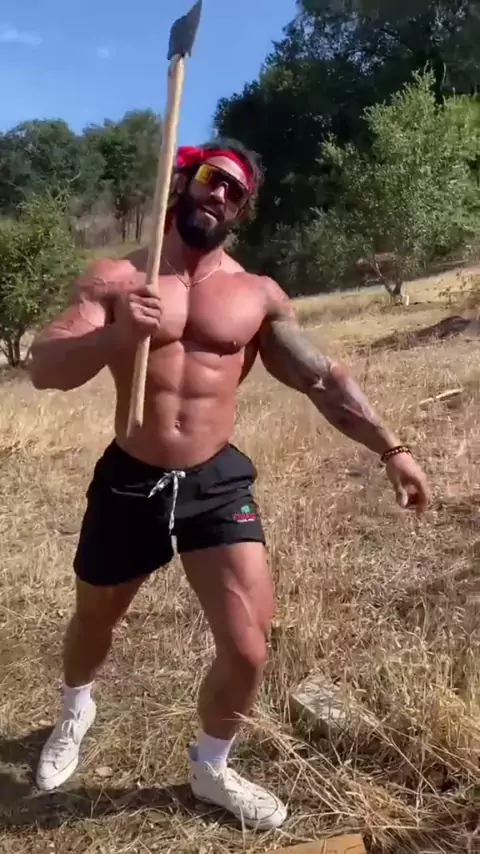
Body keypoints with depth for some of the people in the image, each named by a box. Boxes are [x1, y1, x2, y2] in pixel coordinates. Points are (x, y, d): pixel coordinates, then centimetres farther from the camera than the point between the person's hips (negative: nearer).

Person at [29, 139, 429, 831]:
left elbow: (323, 379, 3)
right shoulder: (115, 279, -3)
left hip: (218, 484, 1)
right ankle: (76, 714, 58)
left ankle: (210, 769, 30)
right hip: (128, 482, 0)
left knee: (247, 650, -3)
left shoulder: (257, 295, 1)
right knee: (93, 623, 21)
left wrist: (389, 446, -5)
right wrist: (116, 335, -30)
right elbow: (44, 369, -11)